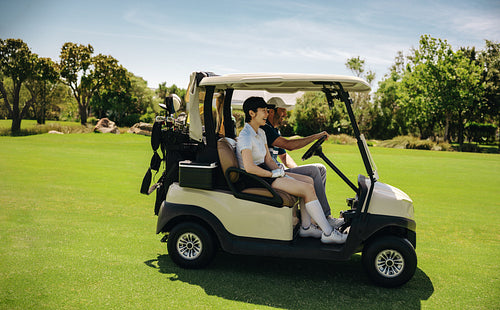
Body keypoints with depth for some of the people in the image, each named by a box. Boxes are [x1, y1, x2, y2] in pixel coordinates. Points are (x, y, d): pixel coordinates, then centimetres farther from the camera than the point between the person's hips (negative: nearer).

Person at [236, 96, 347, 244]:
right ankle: (328, 233, -8)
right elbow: (249, 168, -27)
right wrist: (273, 174, -16)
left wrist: (279, 170, -4)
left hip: (266, 173, 10)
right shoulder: (245, 136, -18)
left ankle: (306, 227, 6)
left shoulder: (260, 132, 11)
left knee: (308, 181, 4)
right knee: (308, 189, -16)